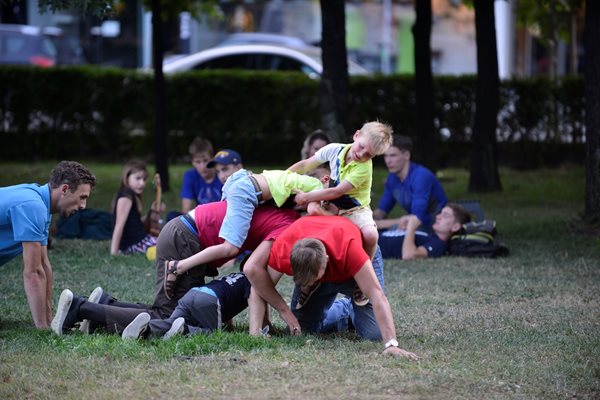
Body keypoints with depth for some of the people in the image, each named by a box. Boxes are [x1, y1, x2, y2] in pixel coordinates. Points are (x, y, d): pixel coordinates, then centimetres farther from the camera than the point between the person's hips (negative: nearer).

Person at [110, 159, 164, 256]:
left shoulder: (134, 197, 17)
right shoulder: (126, 196, -14)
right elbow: (119, 225, -22)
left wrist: (151, 213, 8)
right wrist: (114, 252, -27)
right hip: (134, 244, -10)